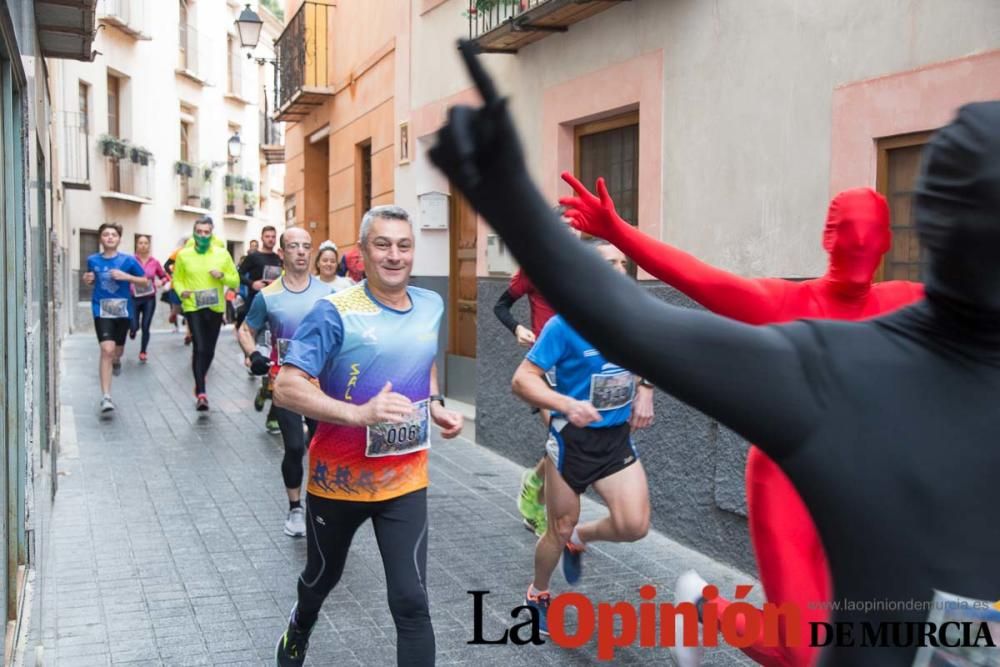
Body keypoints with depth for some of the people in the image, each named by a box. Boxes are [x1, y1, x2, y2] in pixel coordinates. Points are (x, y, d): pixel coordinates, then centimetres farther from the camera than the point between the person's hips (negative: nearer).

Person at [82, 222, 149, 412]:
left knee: (118, 350, 17)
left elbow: (145, 282, 0)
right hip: (102, 311, -1)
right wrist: (87, 279, -5)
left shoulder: (128, 260, -5)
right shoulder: (93, 260, 1)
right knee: (107, 350, -16)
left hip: (123, 310, 1)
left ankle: (116, 360, 58)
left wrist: (126, 276, -16)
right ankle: (106, 397, -15)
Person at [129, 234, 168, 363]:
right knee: (134, 326, -3)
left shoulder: (155, 262, 0)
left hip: (149, 299, 1)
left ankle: (143, 352, 21)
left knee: (145, 327, 4)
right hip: (134, 298, -1)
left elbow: (165, 277, 10)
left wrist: (161, 282, -9)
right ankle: (132, 330, 37)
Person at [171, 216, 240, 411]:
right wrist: (181, 291, -14)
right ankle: (201, 393, -14)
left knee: (209, 350, 13)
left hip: (215, 308, 2)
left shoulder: (222, 254, -1)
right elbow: (177, 279, 7)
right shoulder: (184, 255, -2)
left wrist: (222, 276, -16)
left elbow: (235, 280, 4)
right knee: (199, 348, -15)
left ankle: (199, 383, 37)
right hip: (193, 308, -2)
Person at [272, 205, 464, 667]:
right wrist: (360, 413, -37)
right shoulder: (335, 312, -18)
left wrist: (436, 404, 1)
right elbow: (286, 388, -25)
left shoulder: (432, 306, 0)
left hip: (404, 481, 2)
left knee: (411, 602, -7)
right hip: (338, 477, -2)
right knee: (323, 577, 23)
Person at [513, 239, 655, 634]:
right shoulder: (565, 324, -19)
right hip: (573, 439, -4)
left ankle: (579, 540, 23)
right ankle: (538, 596, 40)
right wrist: (566, 404, -35)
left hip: (617, 438, 4)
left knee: (634, 526, -12)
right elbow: (521, 380, -21)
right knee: (560, 529, 10)